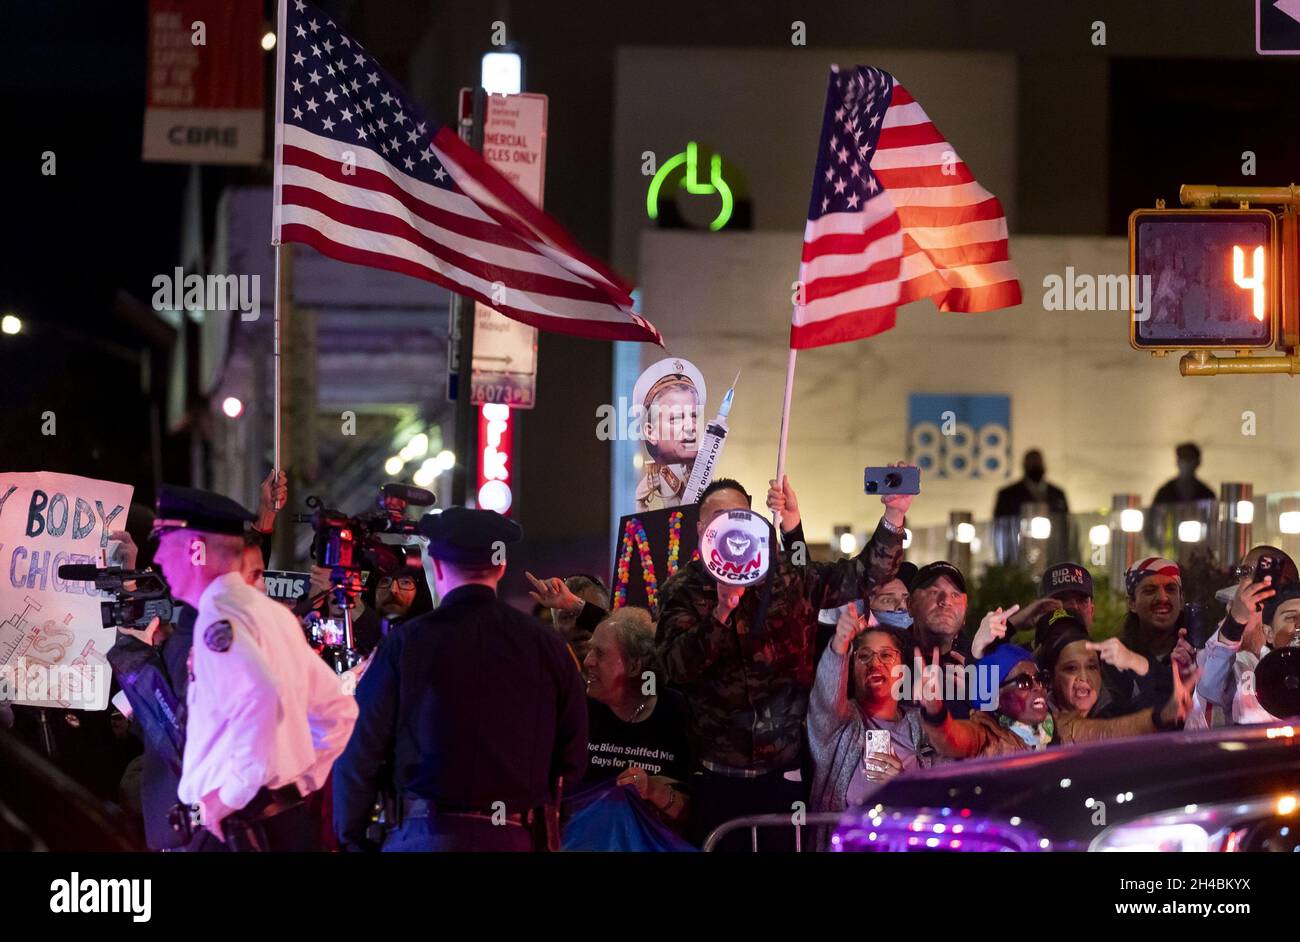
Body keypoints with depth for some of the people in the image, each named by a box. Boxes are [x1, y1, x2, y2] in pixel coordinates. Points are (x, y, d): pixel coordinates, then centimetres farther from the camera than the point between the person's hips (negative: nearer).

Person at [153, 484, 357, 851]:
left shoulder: (218, 615, -13)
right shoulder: (273, 613, 15)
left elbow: (260, 698, -31)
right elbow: (338, 710, 22)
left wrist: (232, 795, -23)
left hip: (240, 826, -9)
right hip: (290, 818, 9)